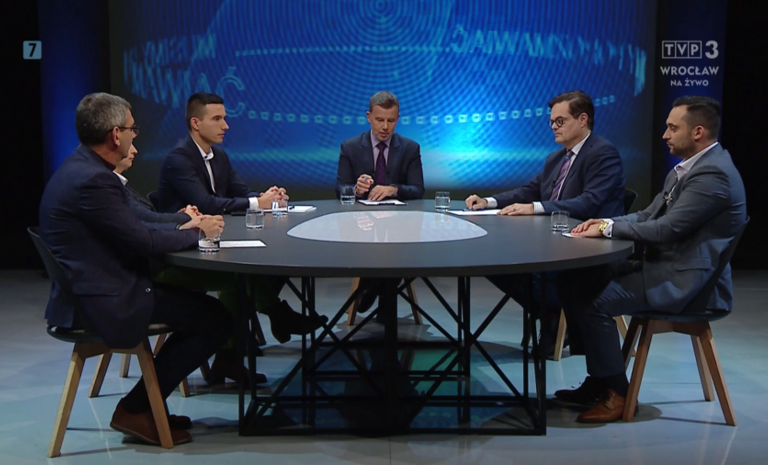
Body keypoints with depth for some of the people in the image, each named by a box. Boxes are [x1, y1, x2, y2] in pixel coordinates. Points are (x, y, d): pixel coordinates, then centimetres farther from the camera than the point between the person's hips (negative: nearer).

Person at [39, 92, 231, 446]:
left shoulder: (80, 168, 10)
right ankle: (135, 410, 4)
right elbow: (142, 241, -19)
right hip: (101, 302, -11)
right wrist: (198, 232, -5)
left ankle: (146, 405, 23)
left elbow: (130, 226, 15)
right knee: (217, 320, -7)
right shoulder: (93, 180, -22)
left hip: (86, 292, 11)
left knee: (195, 302, 21)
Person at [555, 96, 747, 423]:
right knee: (574, 283, 2)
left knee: (595, 301, -20)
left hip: (687, 282, -10)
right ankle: (598, 380, 11)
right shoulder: (688, 167, 13)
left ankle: (616, 393, -3)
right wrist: (607, 222, -2)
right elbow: (650, 215, 16)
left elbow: (666, 228, -25)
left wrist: (609, 229, -14)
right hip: (665, 268, 10)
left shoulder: (713, 174, -20)